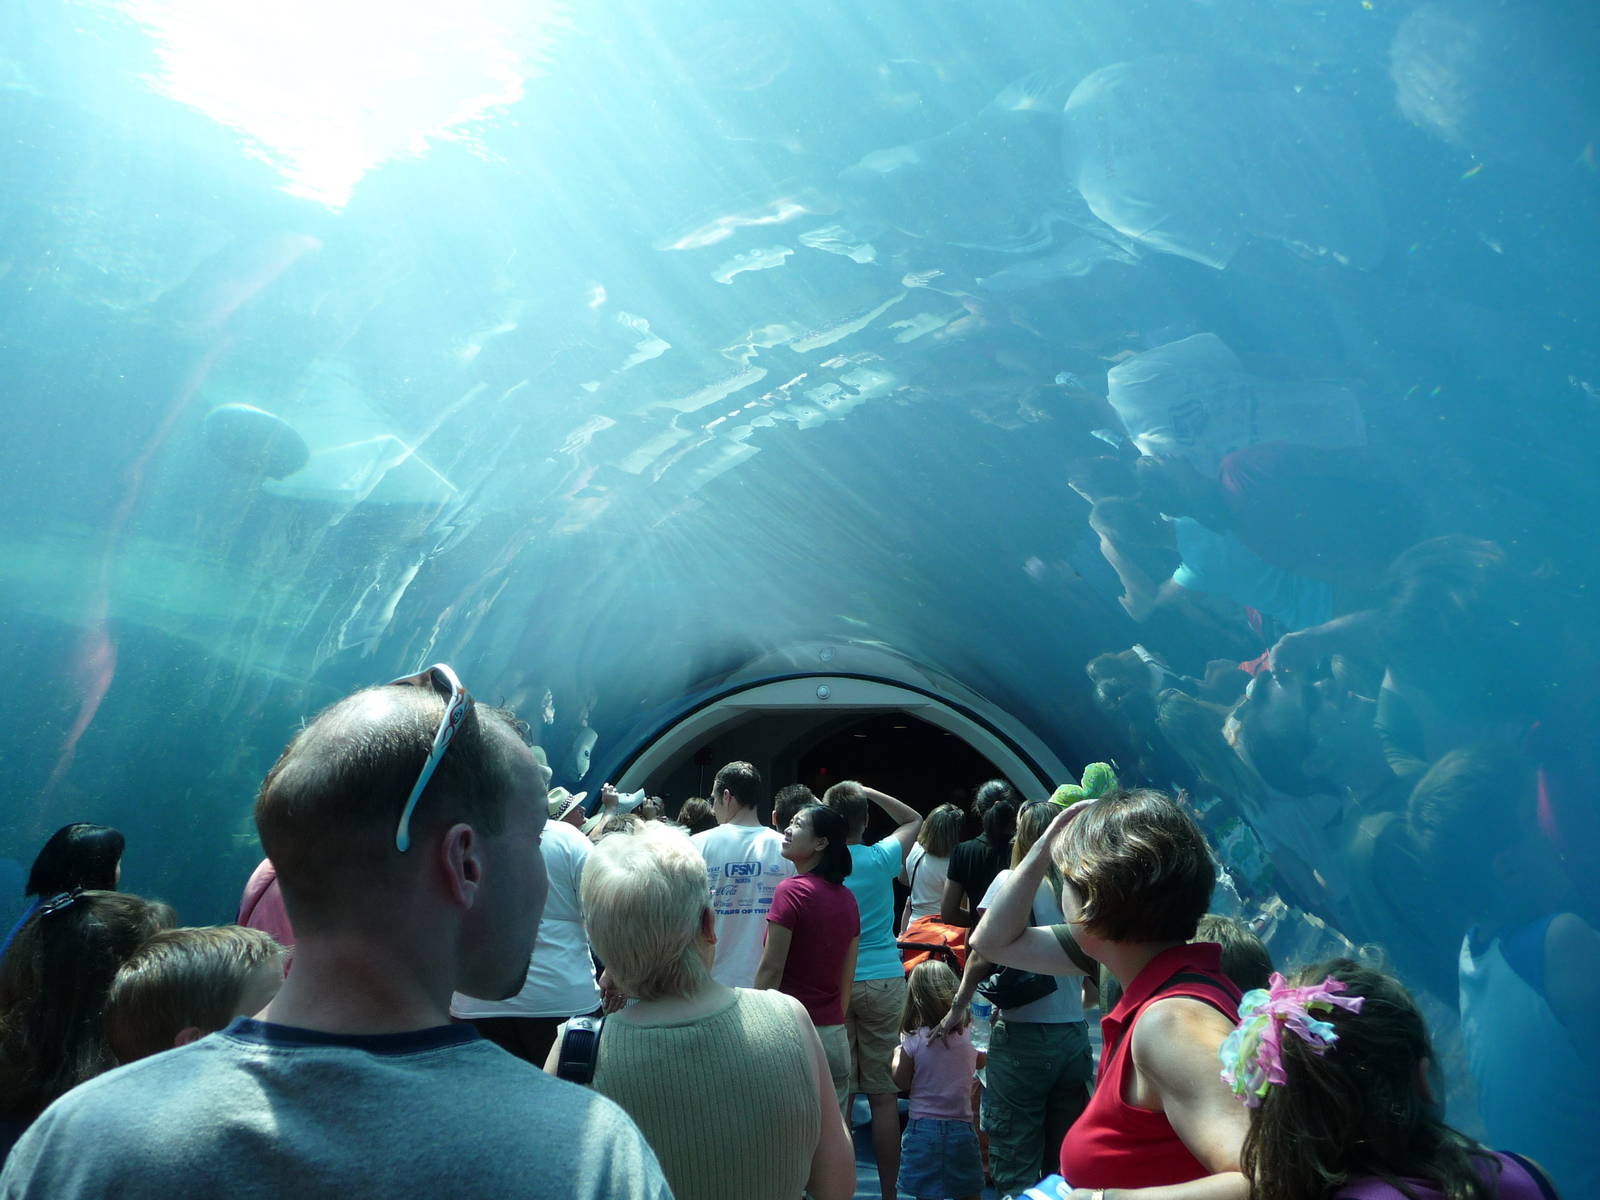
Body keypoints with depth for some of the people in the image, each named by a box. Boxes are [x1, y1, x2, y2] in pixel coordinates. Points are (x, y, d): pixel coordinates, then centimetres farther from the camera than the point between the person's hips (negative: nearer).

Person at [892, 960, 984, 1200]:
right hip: (961, 1127, 3)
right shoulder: (968, 1037, -3)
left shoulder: (914, 1041, -11)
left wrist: (897, 1054, 14)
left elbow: (901, 1082, -2)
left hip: (923, 1127, -3)